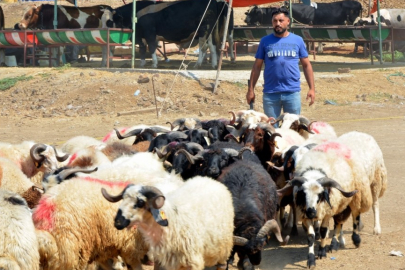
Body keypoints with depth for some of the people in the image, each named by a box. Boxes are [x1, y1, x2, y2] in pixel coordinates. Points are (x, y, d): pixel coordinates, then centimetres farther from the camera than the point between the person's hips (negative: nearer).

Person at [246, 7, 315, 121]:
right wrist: (250, 89, 3)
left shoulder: (297, 40, 7)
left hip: (293, 92, 0)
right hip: (270, 93, 0)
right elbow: (257, 67, 8)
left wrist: (312, 88, 2)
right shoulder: (265, 41, 6)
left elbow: (306, 65, 9)